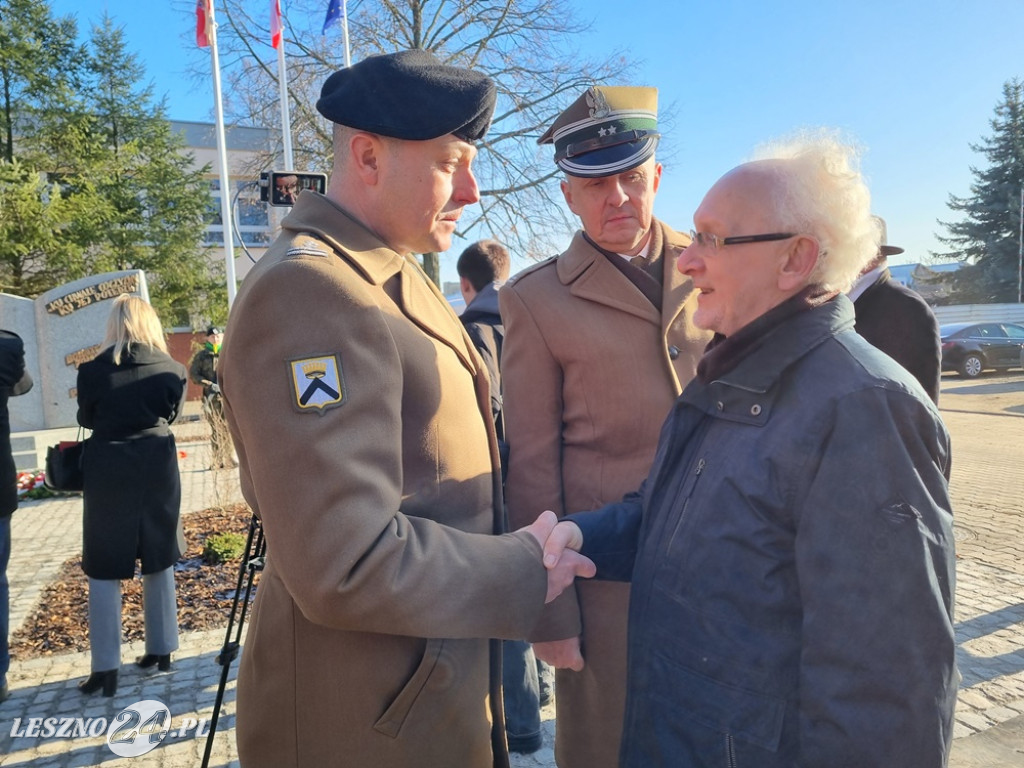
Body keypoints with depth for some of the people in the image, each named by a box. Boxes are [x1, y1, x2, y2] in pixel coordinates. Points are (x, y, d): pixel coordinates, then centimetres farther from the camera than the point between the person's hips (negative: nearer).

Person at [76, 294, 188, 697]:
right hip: (157, 467, 2)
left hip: (109, 471, -2)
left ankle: (105, 668, 7)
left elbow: (85, 419, 7)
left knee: (103, 569, 6)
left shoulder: (93, 370, -8)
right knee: (159, 561, 14)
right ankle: (161, 650, 22)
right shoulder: (171, 368, -5)